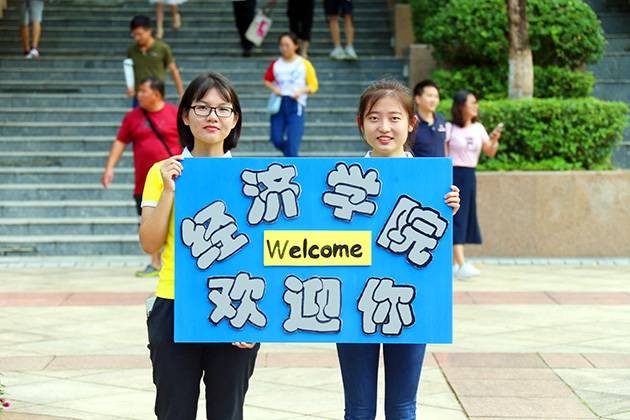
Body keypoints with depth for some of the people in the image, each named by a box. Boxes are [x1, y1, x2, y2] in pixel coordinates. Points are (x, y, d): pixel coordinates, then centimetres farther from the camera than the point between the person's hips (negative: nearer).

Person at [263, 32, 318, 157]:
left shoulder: (304, 64, 3)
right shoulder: (276, 64, 9)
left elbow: (313, 85, 7)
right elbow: (267, 80, 20)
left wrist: (301, 91, -11)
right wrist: (273, 88, -1)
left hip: (296, 104, -2)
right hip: (278, 103, 2)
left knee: (293, 139, -11)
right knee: (276, 139, -2)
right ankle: (288, 153, 30)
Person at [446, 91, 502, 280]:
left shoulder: (478, 128, 10)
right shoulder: (450, 128, -7)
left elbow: (490, 153, 10)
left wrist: (495, 139, -8)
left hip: (470, 176, 7)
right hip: (454, 174, -7)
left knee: (467, 219, 8)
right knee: (456, 218, -12)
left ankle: (454, 264, 16)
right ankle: (461, 264, -18)